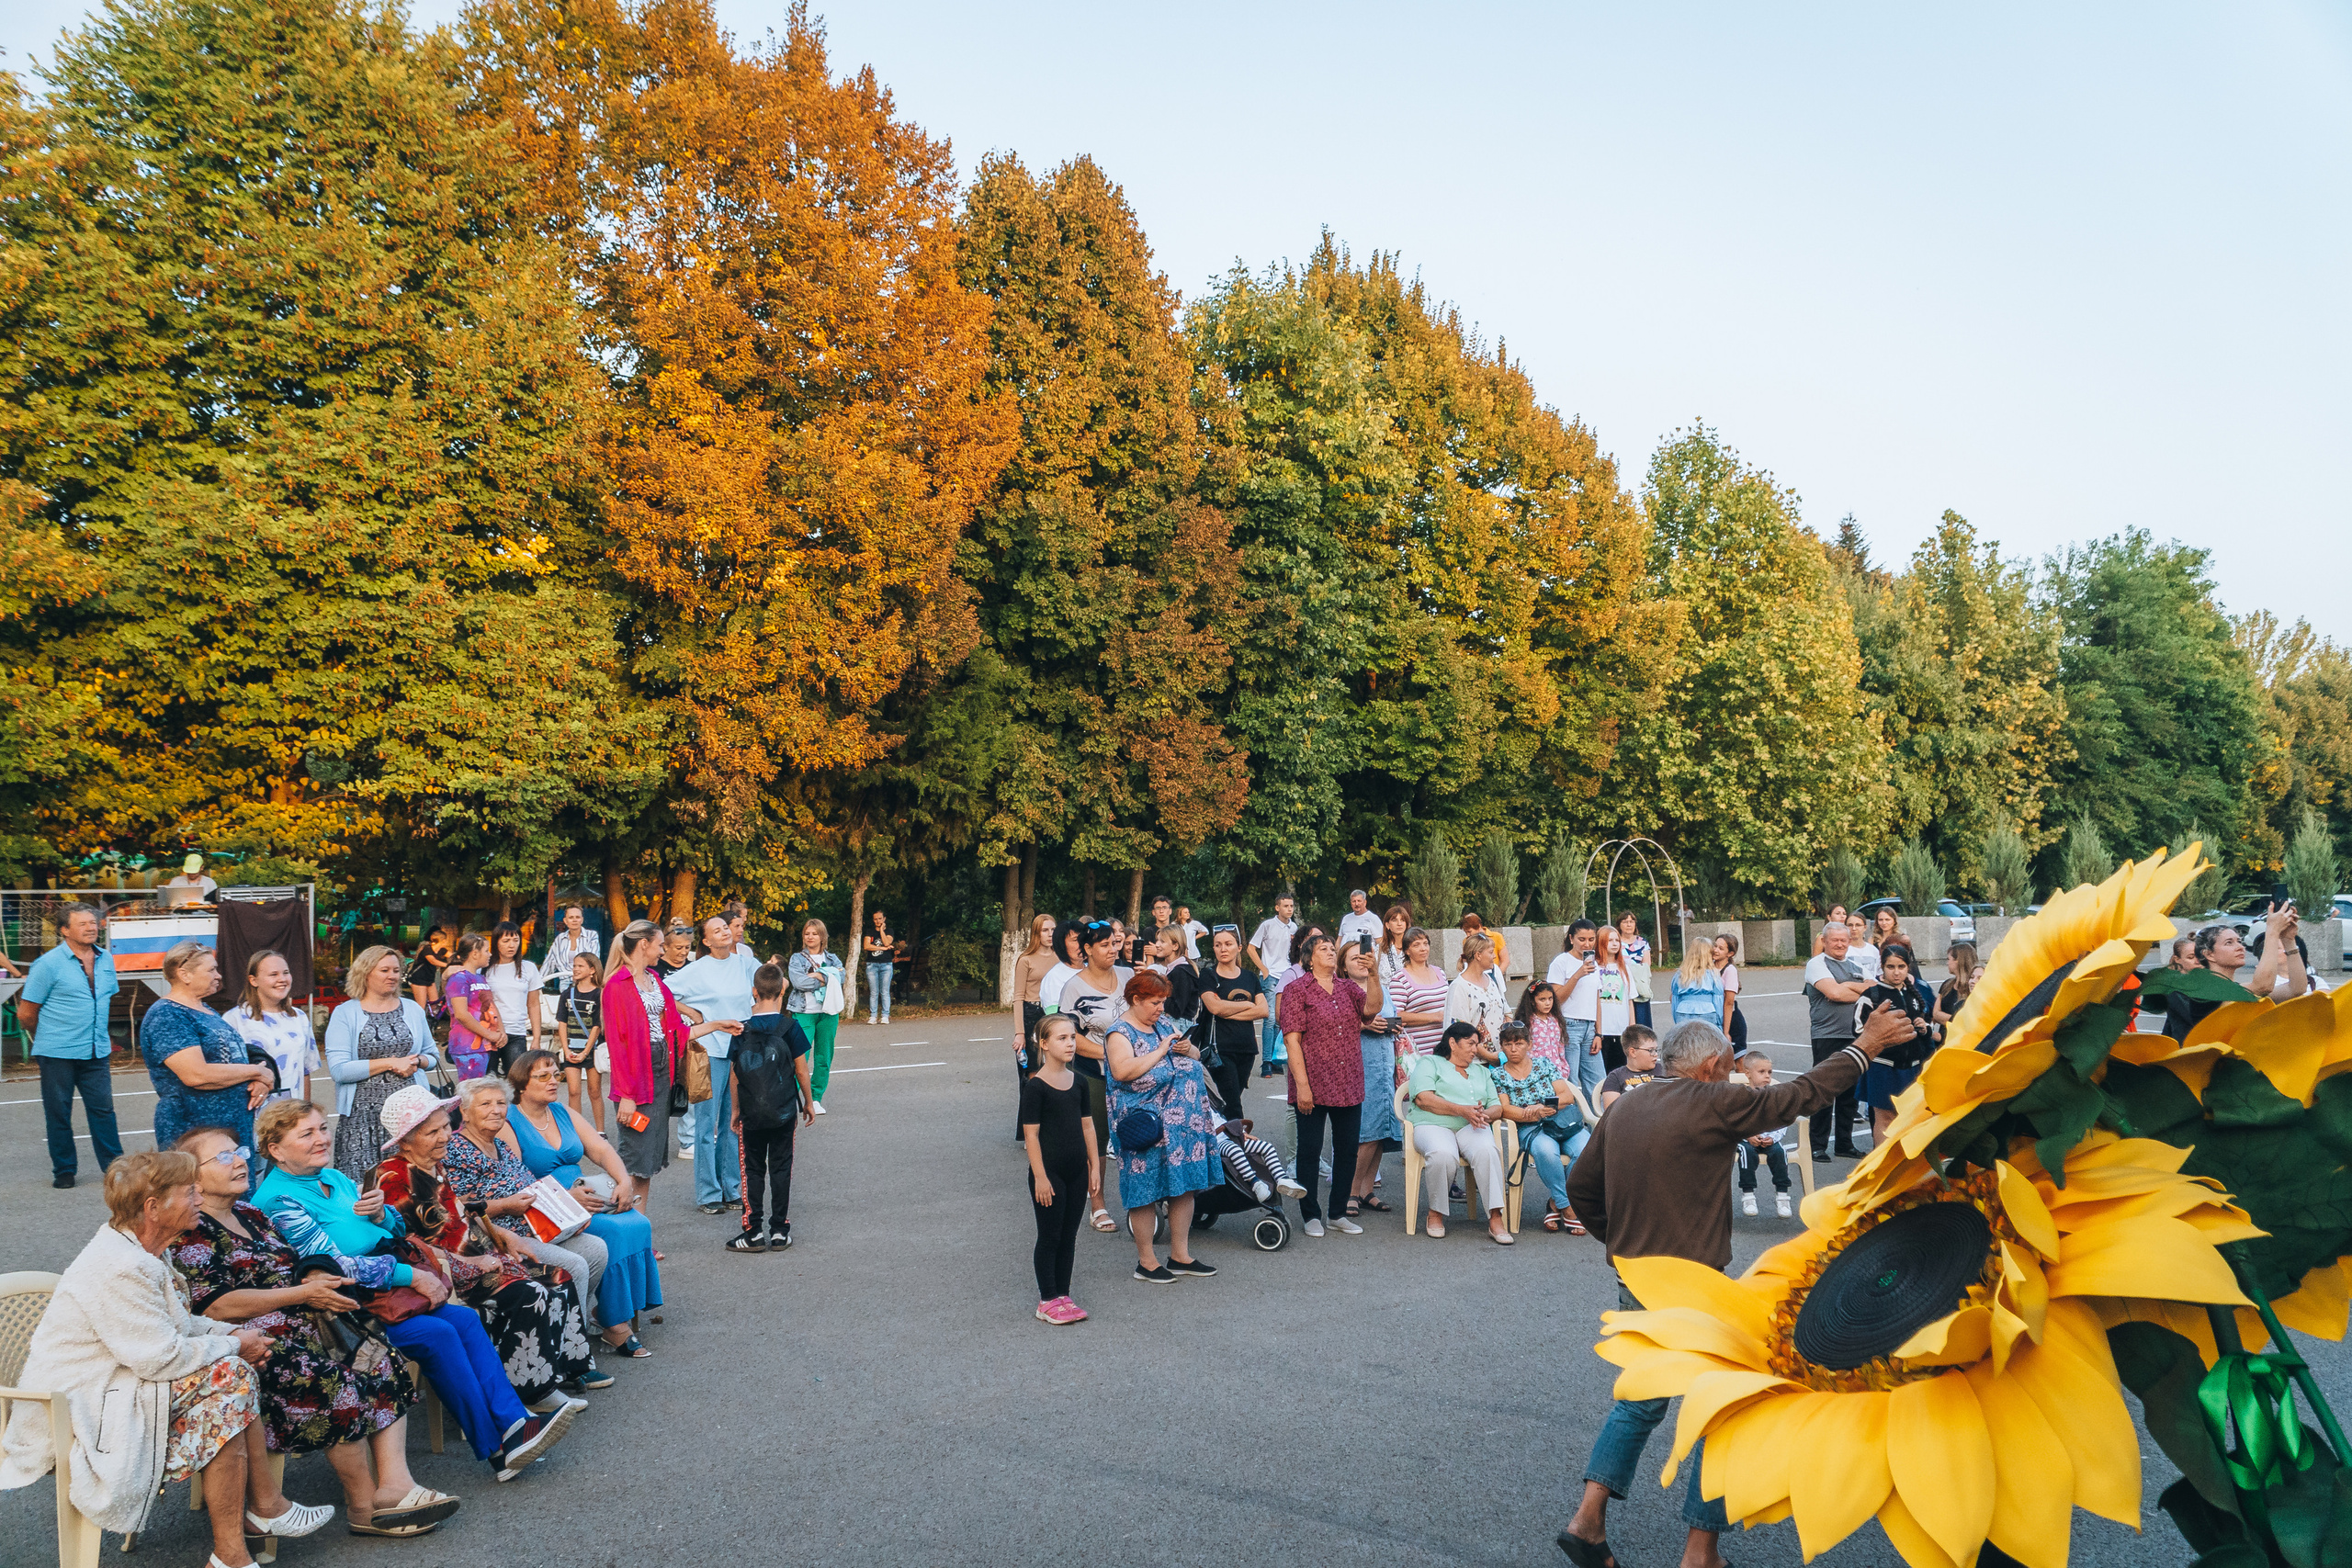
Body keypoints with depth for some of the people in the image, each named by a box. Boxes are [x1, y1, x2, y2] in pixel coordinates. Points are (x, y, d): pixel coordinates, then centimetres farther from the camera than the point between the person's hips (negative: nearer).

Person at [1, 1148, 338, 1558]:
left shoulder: (137, 1252, 8)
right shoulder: (118, 1269, -25)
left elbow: (177, 1323, 18)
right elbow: (161, 1358, -25)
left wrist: (231, 1333, 2)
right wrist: (235, 1346, -11)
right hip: (77, 1413, -10)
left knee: (238, 1371, -2)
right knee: (229, 1375, -21)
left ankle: (265, 1506, 1)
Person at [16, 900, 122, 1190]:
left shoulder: (106, 959, 8)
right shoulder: (48, 964, -9)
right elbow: (26, 1014, -5)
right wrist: (45, 1039, 8)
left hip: (97, 1051, 4)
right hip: (57, 1054, -4)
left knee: (103, 1108, 5)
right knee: (58, 1112, 6)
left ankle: (114, 1166, 12)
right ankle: (64, 1171, 17)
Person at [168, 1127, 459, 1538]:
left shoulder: (250, 1214, 20)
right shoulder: (190, 1233, -6)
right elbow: (217, 1306, -16)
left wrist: (318, 1278, 0)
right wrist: (302, 1294, -16)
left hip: (300, 1328, 9)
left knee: (383, 1361, -12)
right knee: (334, 1384, -30)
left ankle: (394, 1485, -23)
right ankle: (363, 1507, -17)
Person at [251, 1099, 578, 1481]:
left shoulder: (333, 1178, 14)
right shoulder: (277, 1199, -12)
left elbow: (398, 1231, 18)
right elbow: (333, 1265, -20)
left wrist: (381, 1213, -6)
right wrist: (411, 1276, -18)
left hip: (389, 1289, 8)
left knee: (466, 1319, -11)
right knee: (437, 1333, -23)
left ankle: (514, 1423, -17)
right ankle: (497, 1449, -19)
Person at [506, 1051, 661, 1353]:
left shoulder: (563, 1112, 15)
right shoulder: (509, 1123, -5)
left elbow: (601, 1150, 11)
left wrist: (625, 1181, -8)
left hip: (583, 1200, 7)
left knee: (639, 1224, -20)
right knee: (616, 1231, -27)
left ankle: (630, 1312, -14)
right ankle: (616, 1327, -19)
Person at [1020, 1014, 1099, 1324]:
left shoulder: (1077, 1082, 7)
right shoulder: (1036, 1086, -13)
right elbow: (1031, 1133, -14)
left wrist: (1095, 1166, 9)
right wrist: (1040, 1176, -16)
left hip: (1077, 1171, 6)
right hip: (1049, 1173, -6)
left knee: (1069, 1236, 12)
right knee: (1049, 1236, 1)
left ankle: (1063, 1295, 21)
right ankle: (1047, 1301, 10)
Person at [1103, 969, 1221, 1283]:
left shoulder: (1164, 1024, 15)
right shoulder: (1119, 1032, -8)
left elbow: (1196, 1056, 20)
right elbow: (1122, 1071, -25)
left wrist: (1187, 1048, -3)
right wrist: (1161, 1050, -20)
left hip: (1184, 1121, 8)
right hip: (1148, 1125, -7)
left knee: (1185, 1186, 9)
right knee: (1146, 1192, -1)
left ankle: (1180, 1256, 20)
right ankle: (1146, 1261, 11)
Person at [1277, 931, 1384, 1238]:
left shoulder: (1348, 987, 12)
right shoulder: (1298, 988, -3)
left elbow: (1372, 1008, -7)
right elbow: (1292, 1038, -9)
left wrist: (1373, 976, -22)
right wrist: (1302, 1084, -15)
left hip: (1349, 1086, 5)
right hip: (1313, 1086, -5)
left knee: (1347, 1150, 10)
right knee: (1310, 1149, 3)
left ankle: (1339, 1213, 22)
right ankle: (1311, 1215, 14)